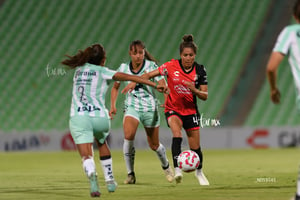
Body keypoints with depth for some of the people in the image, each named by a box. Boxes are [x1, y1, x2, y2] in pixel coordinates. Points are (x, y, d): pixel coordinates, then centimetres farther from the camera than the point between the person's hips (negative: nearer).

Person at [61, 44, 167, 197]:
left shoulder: (79, 69, 17)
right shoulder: (103, 72, 5)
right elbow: (130, 78, -3)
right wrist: (155, 85, -5)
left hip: (78, 117, 1)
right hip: (99, 116, -1)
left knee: (86, 156, -9)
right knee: (102, 144, 29)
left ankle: (91, 174, -42)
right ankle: (110, 181, 29)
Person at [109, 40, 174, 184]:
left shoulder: (151, 66, -8)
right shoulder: (124, 68, 0)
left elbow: (163, 85, -13)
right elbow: (115, 87, 16)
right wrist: (113, 105, 6)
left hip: (150, 108, -1)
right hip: (132, 106, 1)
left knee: (154, 145, 8)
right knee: (128, 136, -27)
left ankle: (166, 166, 41)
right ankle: (130, 174, -16)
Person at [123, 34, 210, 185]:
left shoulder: (200, 70, -8)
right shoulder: (171, 66, -13)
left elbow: (205, 96, -6)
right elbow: (150, 75, -5)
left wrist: (194, 90, -25)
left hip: (191, 111, 2)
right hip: (172, 109, -2)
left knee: (195, 148, 5)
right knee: (177, 133, -33)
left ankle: (199, 172, 35)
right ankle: (177, 169, -39)